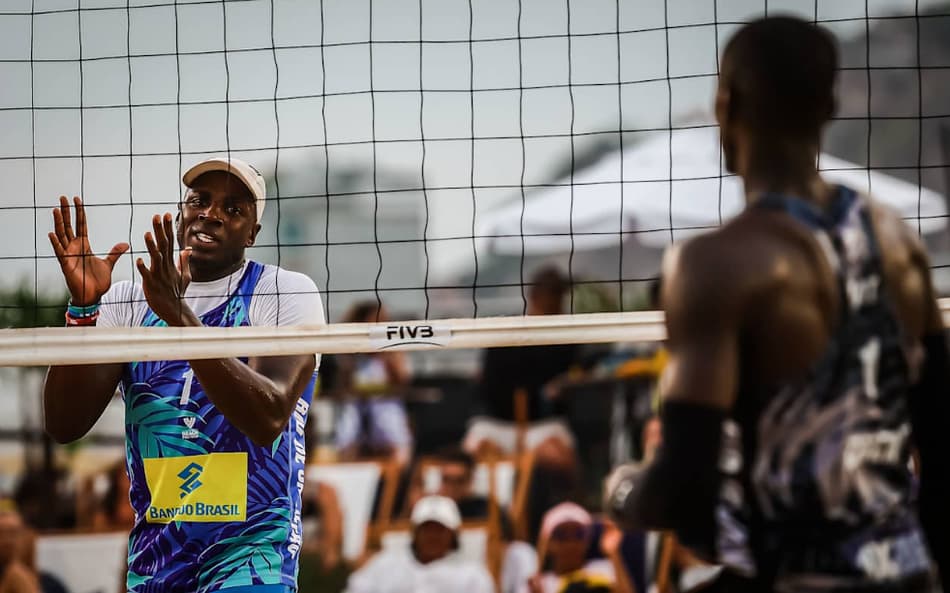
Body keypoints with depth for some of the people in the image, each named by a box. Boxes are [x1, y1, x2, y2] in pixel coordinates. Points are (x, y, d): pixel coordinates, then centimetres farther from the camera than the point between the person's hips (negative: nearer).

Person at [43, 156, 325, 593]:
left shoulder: (288, 293, -2)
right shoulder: (127, 301, 8)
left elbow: (268, 419, -19)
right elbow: (64, 425, -2)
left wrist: (180, 316, -27)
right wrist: (83, 307, -15)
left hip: (250, 551, -4)